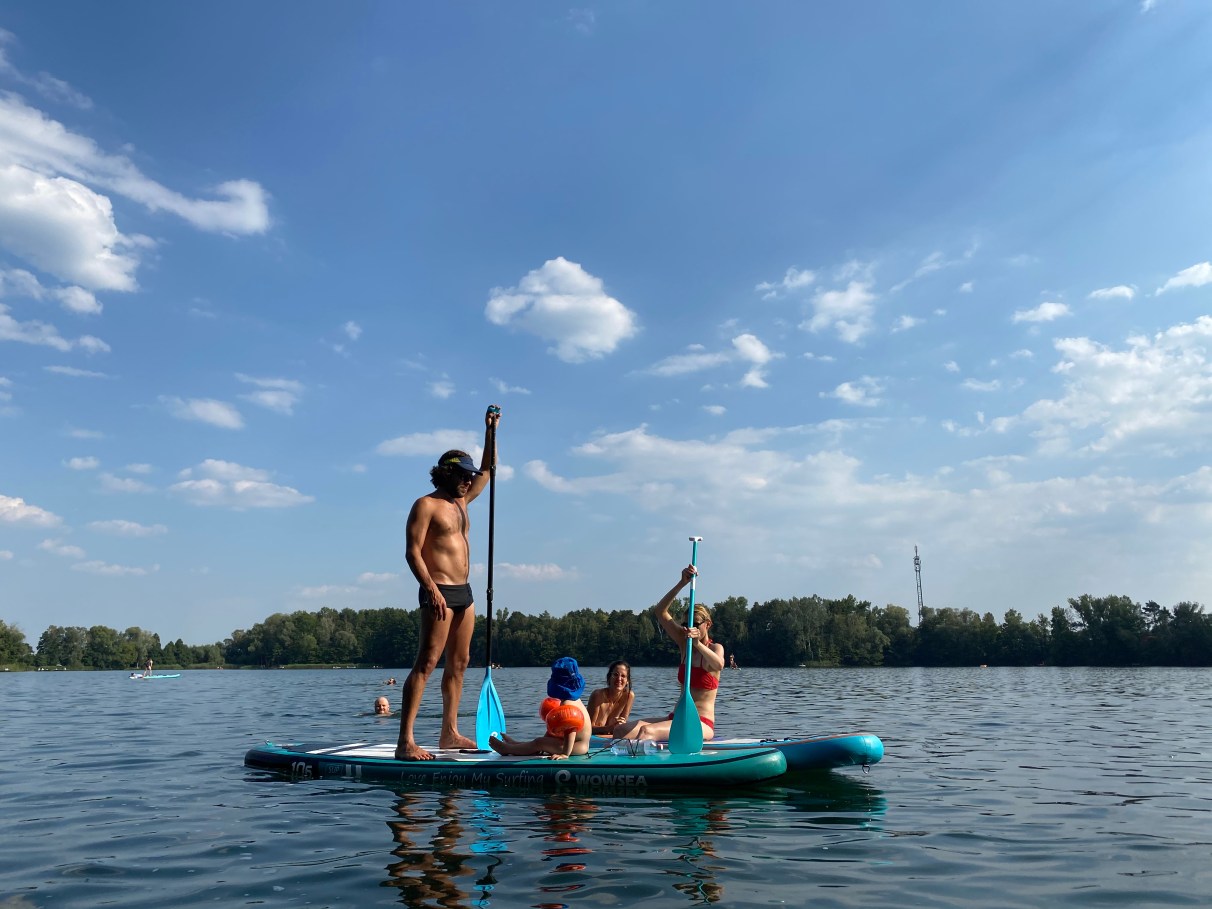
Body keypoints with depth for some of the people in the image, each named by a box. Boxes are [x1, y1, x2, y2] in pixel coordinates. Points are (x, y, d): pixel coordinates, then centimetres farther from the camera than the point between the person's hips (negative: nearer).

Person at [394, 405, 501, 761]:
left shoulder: (462, 501, 17)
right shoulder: (426, 505, -6)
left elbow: (488, 470, 26)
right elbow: (412, 551, -14)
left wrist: (490, 430, 18)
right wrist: (432, 589, -24)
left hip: (463, 592, 9)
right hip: (439, 591, -9)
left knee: (459, 663, 9)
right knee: (426, 663, -13)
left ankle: (450, 733, 15)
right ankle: (406, 741, -14)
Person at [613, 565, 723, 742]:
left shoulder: (715, 648, -1)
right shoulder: (685, 644, 12)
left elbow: (719, 664, -27)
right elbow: (660, 612, 2)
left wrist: (698, 644, -43)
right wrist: (682, 583, -8)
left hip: (701, 725, -6)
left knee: (647, 731, -34)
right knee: (621, 731, -18)